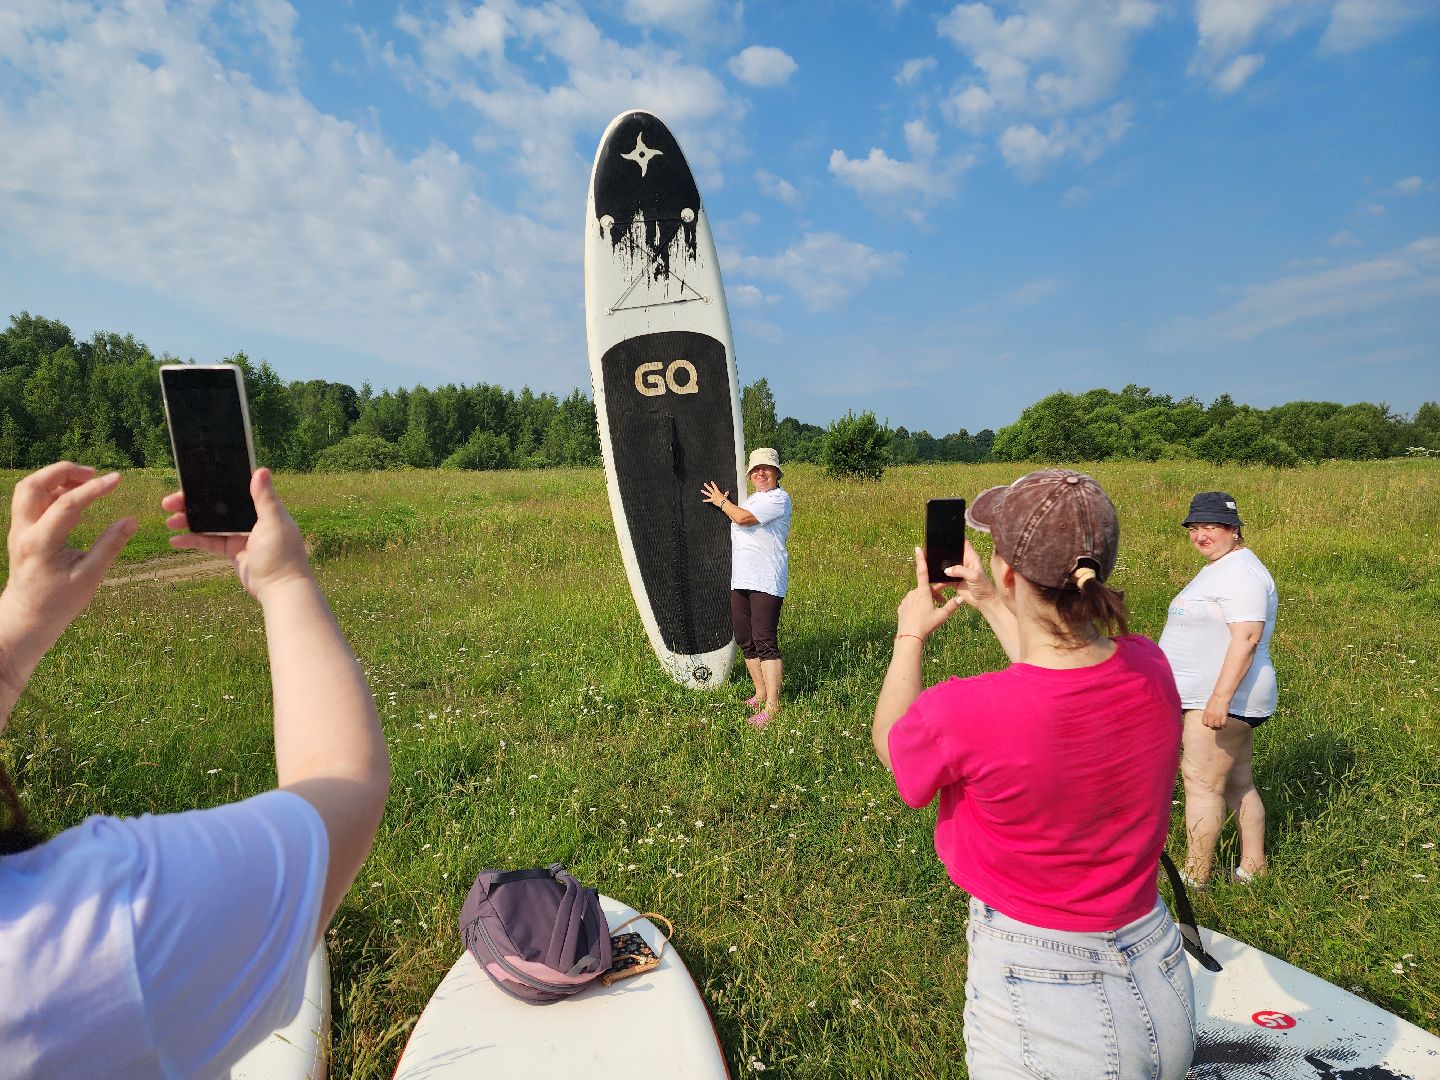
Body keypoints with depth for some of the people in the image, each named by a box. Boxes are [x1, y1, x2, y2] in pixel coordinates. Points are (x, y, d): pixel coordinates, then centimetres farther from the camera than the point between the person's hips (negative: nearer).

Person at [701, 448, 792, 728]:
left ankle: (772, 705, -9)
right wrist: (723, 502, 16)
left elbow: (742, 518, -15)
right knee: (745, 641, 12)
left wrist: (721, 501, 1)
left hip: (766, 581, -9)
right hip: (740, 580, 9)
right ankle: (761, 692, 27)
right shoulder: (750, 499, 23)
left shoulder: (779, 498, -6)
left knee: (764, 640, -13)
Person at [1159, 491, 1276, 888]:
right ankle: (1252, 866, 28)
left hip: (1226, 698, -11)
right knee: (1237, 782, 17)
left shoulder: (1240, 573, -18)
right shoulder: (1221, 567, 16)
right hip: (1231, 699, 11)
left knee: (1201, 781, -4)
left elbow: (1246, 637, -26)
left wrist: (1220, 697, -29)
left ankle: (1195, 875, 6)